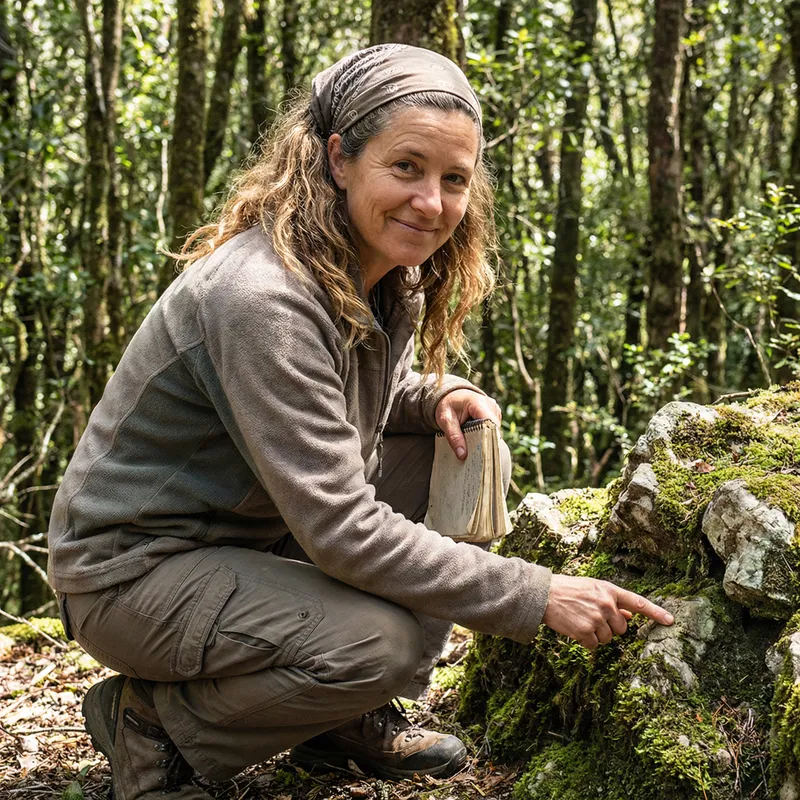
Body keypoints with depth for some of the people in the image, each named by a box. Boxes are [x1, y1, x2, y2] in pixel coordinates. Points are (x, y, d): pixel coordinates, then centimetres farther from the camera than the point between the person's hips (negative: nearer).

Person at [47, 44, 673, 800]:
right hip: (132, 567, -9)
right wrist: (537, 597, -28)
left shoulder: (386, 275, -2)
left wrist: (436, 396, -8)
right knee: (383, 641, -30)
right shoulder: (263, 297, -30)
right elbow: (341, 529, -31)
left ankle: (351, 718, 8)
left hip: (258, 535, 9)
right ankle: (150, 718, -4)